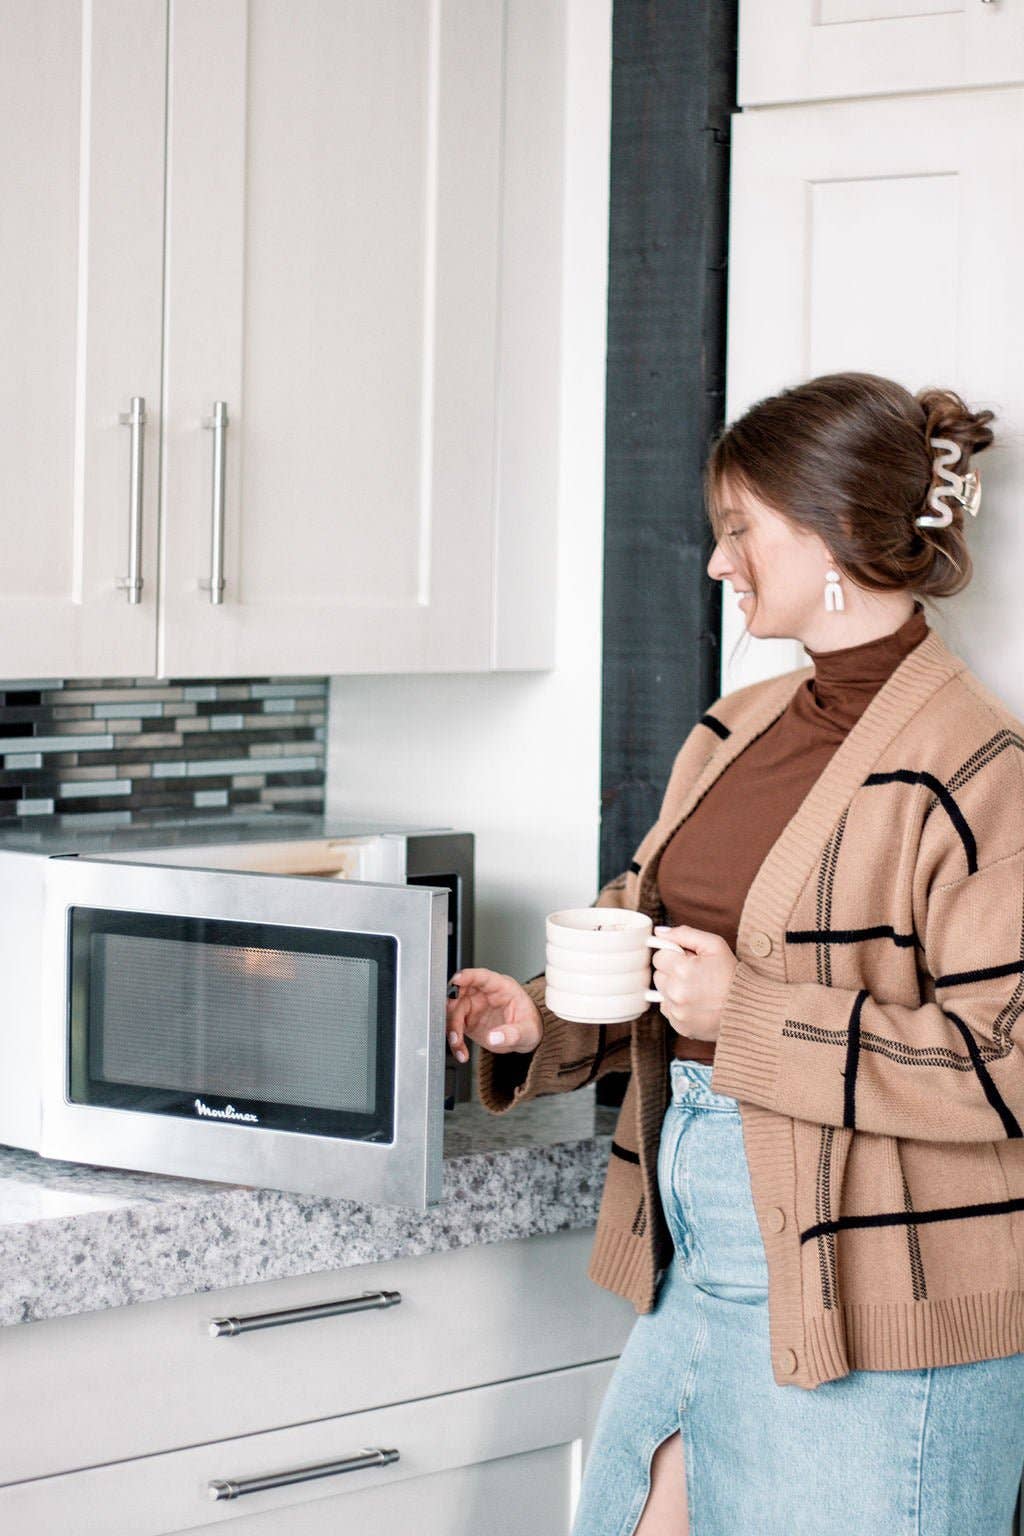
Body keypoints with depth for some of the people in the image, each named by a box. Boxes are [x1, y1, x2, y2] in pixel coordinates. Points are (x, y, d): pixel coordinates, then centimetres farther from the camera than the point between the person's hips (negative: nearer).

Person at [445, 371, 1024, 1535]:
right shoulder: (733, 735, 11)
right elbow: (644, 938, 22)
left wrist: (751, 1014, -22)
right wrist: (541, 1025, 3)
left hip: (865, 1314, -8)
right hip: (696, 1262, 8)